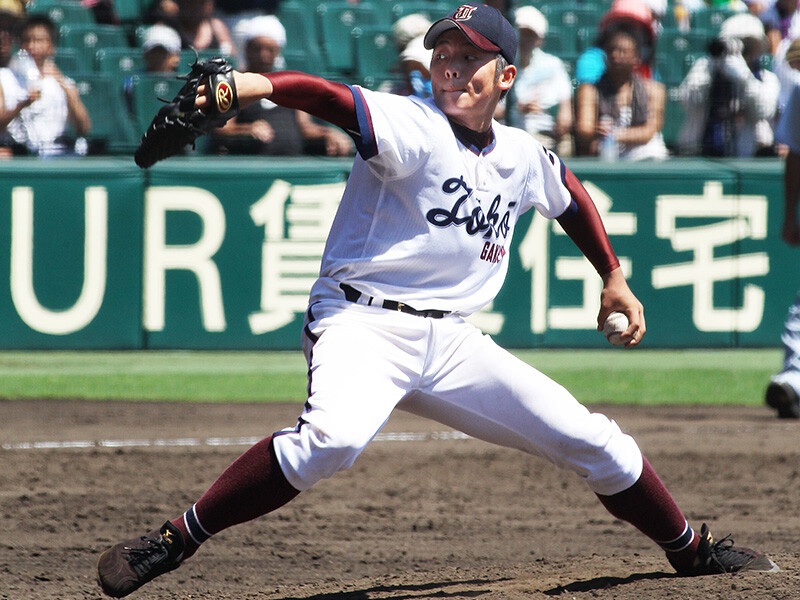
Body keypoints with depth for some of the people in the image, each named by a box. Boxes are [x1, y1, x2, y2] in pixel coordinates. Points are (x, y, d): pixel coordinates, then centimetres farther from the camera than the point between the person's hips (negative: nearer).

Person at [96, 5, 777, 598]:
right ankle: (171, 542, -31)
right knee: (333, 437, -37)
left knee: (594, 442, 7)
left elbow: (572, 195, 33)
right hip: (363, 323, -6)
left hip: (451, 342, 6)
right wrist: (248, 84, -48)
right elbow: (335, 100, -31)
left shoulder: (525, 158, 9)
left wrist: (614, 278, 36)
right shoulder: (413, 127, -11)